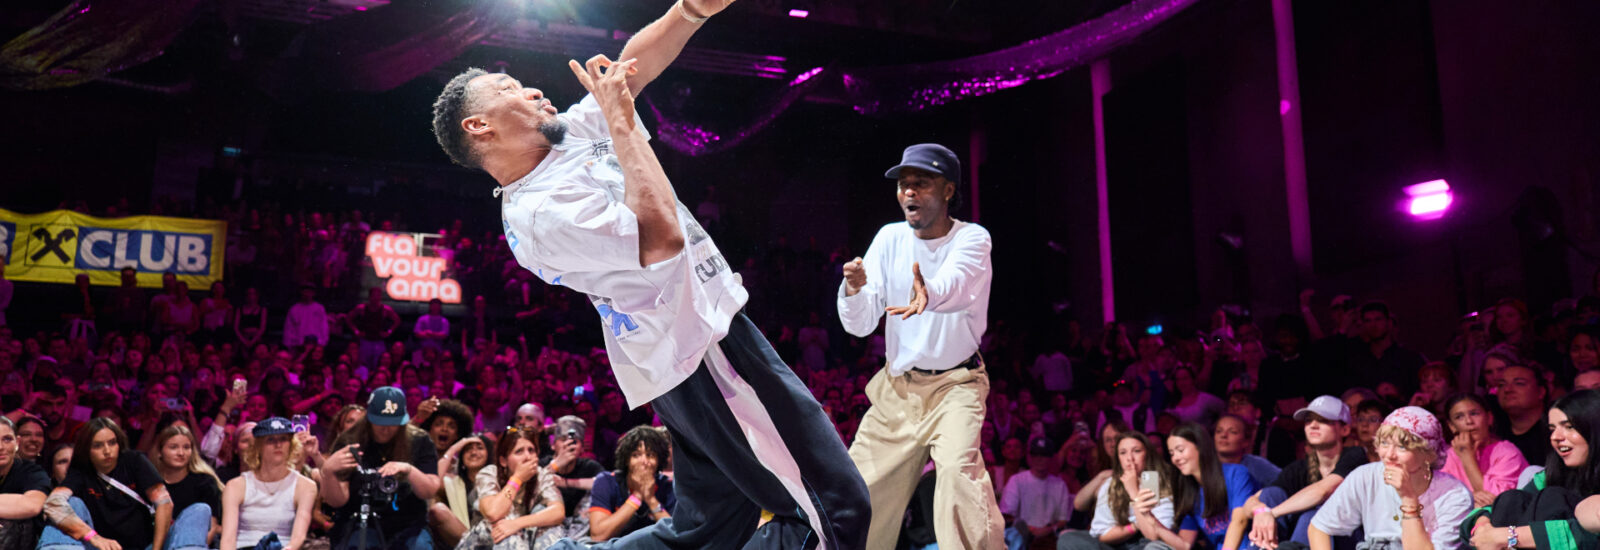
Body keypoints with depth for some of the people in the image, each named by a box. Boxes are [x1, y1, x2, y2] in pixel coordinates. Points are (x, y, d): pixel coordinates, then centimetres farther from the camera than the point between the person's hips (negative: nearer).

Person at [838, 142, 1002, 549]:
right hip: (896, 386, 4)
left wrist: (928, 293, -60)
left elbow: (955, 282, -36)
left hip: (955, 383, -4)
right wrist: (853, 289, -27)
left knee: (959, 467, -28)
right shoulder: (890, 238, 0)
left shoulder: (972, 238, -11)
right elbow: (860, 325, -5)